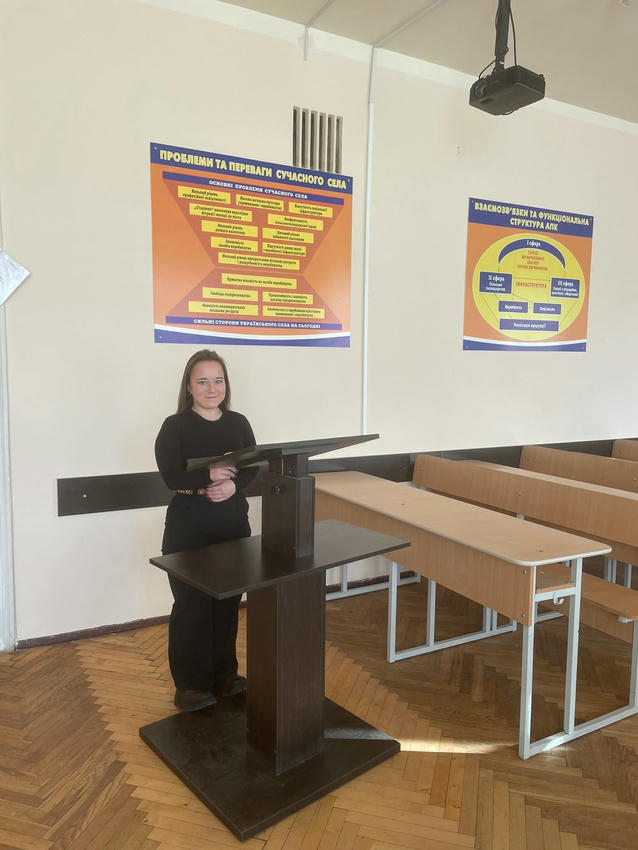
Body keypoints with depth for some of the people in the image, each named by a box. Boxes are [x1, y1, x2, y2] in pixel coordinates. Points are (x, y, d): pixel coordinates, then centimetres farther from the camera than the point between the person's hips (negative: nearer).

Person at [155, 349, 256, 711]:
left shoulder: (239, 423, 6)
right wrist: (211, 476, -24)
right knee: (192, 606, 3)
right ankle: (190, 685, 19)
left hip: (234, 525, 4)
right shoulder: (175, 426, -5)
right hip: (189, 528, -4)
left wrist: (232, 485, -18)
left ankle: (224, 675, 30)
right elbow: (172, 475, -17)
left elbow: (253, 467, 0)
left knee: (228, 602, 12)